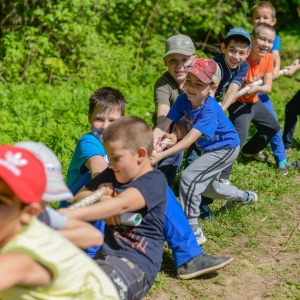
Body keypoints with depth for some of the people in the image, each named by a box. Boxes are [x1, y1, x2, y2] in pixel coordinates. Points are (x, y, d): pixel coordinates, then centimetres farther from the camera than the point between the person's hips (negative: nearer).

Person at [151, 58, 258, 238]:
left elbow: (190, 140, -43)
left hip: (225, 148, -8)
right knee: (208, 187, 28)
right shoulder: (183, 100, -19)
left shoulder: (209, 110, -37)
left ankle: (192, 230, -12)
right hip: (209, 148, 8)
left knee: (189, 177, -23)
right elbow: (163, 125, -26)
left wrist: (161, 155, -53)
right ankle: (245, 197, 57)